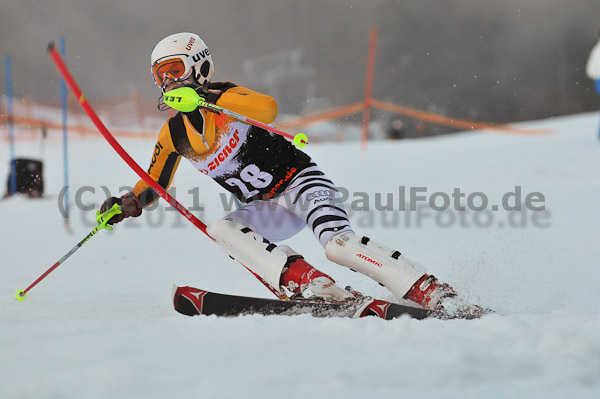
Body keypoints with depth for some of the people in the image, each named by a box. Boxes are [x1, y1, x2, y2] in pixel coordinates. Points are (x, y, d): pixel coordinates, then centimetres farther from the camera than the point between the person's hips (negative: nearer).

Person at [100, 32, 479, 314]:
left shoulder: (222, 97, -12)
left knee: (338, 245, -30)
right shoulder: (173, 135, 9)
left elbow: (267, 108, -34)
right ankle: (316, 286, -35)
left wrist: (206, 96, -41)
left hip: (299, 179, -7)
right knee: (221, 229, -23)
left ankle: (435, 294, -30)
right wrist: (127, 204, -3)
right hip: (268, 210, 7)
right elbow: (153, 186, 18)